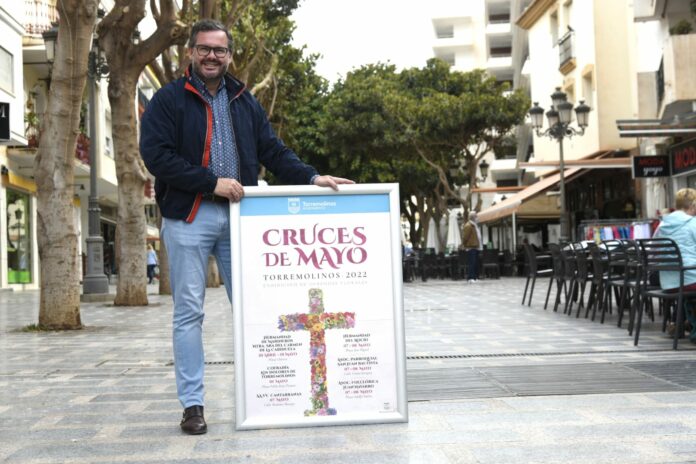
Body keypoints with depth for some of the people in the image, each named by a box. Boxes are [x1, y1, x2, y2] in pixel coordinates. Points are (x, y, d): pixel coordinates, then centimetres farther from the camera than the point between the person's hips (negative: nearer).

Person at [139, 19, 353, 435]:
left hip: (237, 215, 4)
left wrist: (310, 177, -4)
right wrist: (212, 182, -15)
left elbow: (273, 151, 12)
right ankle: (193, 405, 10)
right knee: (189, 313, 1)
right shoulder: (169, 100, 1)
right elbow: (156, 155, -10)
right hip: (188, 217, -3)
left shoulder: (245, 102, 15)